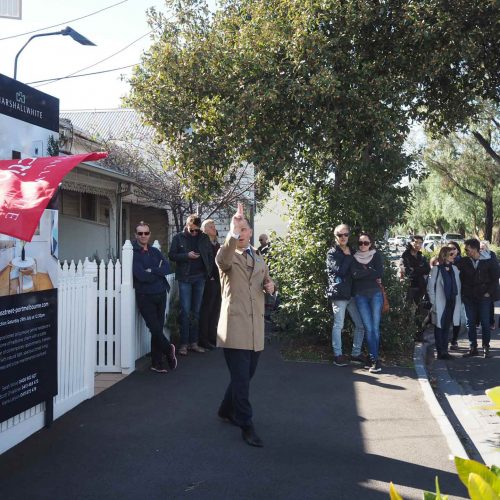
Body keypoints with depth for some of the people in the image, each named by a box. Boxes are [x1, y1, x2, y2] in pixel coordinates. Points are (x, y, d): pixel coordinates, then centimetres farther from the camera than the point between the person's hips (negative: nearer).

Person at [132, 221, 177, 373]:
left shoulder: (155, 251, 13)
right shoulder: (133, 253, -4)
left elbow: (167, 268, -2)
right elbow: (141, 276, -16)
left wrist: (151, 271, -15)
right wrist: (158, 273, -4)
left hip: (160, 294, 5)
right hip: (144, 296, -5)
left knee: (158, 329, 6)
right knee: (155, 329, -8)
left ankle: (157, 363, 15)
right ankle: (169, 350, 18)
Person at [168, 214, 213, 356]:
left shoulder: (204, 238, 6)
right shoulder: (178, 238, 0)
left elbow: (210, 255, 11)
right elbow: (172, 255, -2)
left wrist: (209, 272, 1)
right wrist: (187, 256, -16)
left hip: (200, 278, 3)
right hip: (185, 278, -3)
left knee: (196, 312, 8)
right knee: (185, 311, -4)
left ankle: (194, 342, 14)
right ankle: (184, 344, 0)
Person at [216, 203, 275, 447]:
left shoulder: (259, 259, 16)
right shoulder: (227, 256, -4)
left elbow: (267, 282, 29)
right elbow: (222, 259, -29)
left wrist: (270, 286, 5)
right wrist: (233, 233, -44)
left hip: (256, 328, 6)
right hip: (235, 326, -6)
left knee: (246, 375, 16)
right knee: (241, 379, -6)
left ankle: (227, 409, 37)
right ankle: (246, 426, 4)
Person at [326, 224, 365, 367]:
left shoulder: (351, 251, 15)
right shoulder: (332, 253, -3)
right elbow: (340, 270, -18)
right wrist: (348, 257, -8)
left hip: (351, 293, 6)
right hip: (339, 294, -6)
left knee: (360, 324, 7)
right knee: (338, 325, -1)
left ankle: (356, 354, 18)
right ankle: (337, 355, 9)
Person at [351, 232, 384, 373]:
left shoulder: (376, 255, 7)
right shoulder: (354, 257, 9)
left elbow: (380, 273, -7)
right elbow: (354, 274, -9)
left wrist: (364, 271, -6)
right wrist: (371, 272, -8)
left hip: (375, 294, -1)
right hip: (360, 296, 1)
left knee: (375, 327, -3)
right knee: (368, 328, -3)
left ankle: (373, 358, 6)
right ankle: (374, 359, -1)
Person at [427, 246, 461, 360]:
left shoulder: (454, 269, 9)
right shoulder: (436, 269, -7)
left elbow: (458, 286, 12)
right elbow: (430, 287, -6)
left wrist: (458, 302, 6)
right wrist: (433, 302, -9)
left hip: (451, 303, 5)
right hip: (440, 304, -5)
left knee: (446, 327, 10)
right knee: (439, 327, 1)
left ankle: (445, 351, 16)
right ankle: (440, 352, 6)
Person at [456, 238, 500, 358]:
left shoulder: (489, 261, -5)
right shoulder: (463, 262, 0)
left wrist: (489, 293, -5)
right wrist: (463, 293, -6)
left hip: (484, 297, -2)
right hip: (468, 298, 3)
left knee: (485, 322, 2)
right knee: (470, 323, 5)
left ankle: (486, 348, 13)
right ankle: (473, 348, 14)